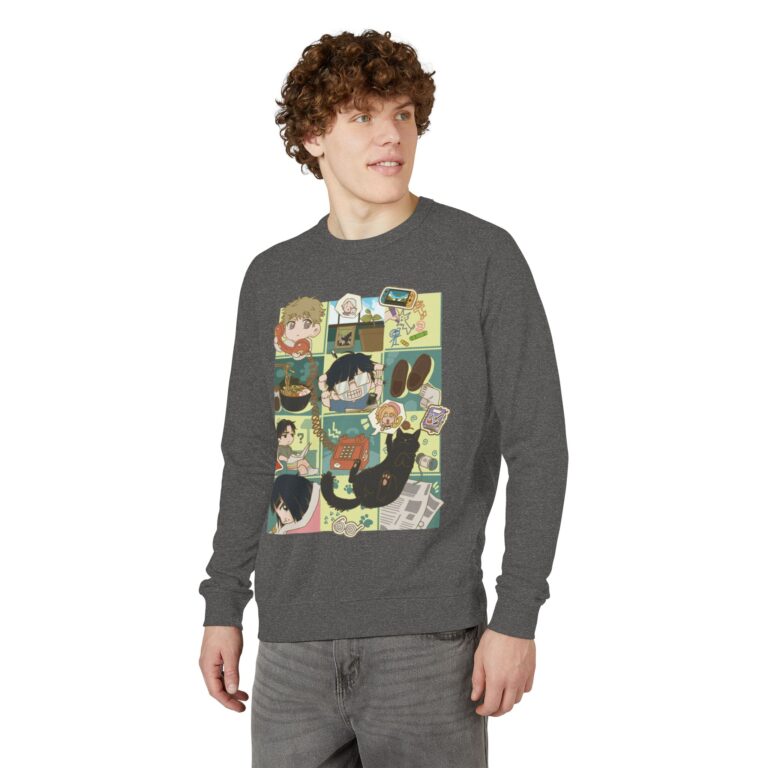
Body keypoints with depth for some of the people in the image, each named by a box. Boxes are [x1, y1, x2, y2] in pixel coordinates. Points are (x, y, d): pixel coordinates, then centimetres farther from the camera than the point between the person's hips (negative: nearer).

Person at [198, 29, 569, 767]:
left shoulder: (483, 257, -1)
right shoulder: (273, 277, 11)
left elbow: (537, 447, -3)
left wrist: (516, 618, -9)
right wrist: (222, 608, 12)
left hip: (428, 636, -3)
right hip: (292, 638, 4)